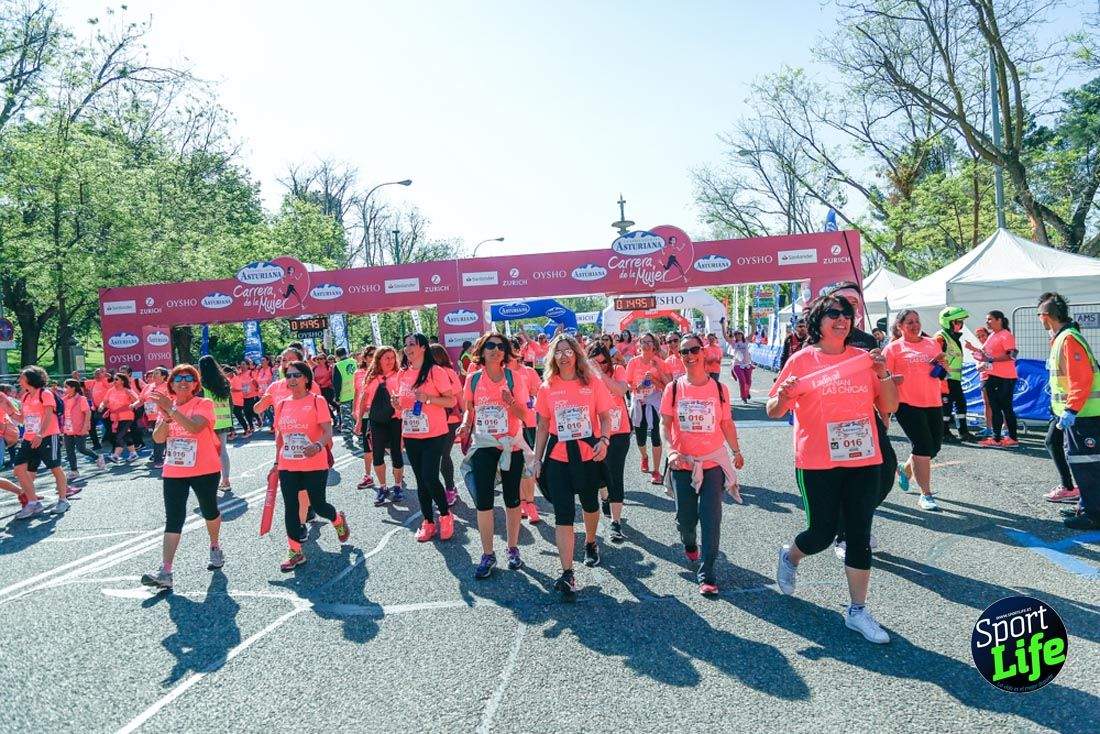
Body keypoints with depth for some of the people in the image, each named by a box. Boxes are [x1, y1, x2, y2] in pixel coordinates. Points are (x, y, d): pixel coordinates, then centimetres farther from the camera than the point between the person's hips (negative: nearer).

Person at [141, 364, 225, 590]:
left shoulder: (204, 404, -9)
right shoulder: (166, 406, 6)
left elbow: (195, 427, -29)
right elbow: (158, 438, -5)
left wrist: (171, 410, -31)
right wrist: (165, 417, -21)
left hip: (205, 471, -3)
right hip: (173, 472, 3)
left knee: (210, 512, 16)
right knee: (173, 519, -5)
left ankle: (215, 548, 42)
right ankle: (165, 571, -11)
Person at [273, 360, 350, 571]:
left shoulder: (317, 401, -8)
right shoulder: (281, 405, 7)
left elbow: (328, 432, -14)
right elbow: (279, 436, 16)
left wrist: (318, 445, -34)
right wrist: (277, 461, 16)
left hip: (315, 465, -4)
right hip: (288, 467, 4)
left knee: (318, 505, 4)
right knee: (290, 508, 4)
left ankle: (338, 520, 38)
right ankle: (295, 553, 15)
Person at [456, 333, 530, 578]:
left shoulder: (513, 377, -4)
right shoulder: (473, 379, 0)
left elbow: (523, 415, -4)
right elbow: (469, 410, 12)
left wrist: (510, 402, -23)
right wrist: (465, 425, -8)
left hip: (512, 445, -1)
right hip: (483, 446, 1)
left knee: (512, 499, 9)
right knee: (483, 501, -2)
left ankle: (513, 549, 25)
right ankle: (488, 555, 10)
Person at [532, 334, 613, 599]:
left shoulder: (592, 383, -2)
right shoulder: (547, 387, 1)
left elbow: (605, 417, 2)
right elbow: (543, 426, 6)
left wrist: (604, 440, -16)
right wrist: (537, 458, 3)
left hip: (589, 456, 0)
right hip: (557, 458, 0)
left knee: (590, 505, 19)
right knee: (563, 515, -4)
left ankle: (590, 543, 49)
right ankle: (567, 574, -1)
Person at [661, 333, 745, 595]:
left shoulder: (719, 388, -2)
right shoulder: (673, 388, -3)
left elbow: (727, 423, 8)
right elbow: (665, 424, -2)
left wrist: (736, 451, 16)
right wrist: (671, 450, -17)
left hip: (713, 462, -1)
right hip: (683, 463, 1)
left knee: (711, 518, -5)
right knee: (685, 517, 10)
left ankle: (706, 574, 3)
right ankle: (689, 544, 45)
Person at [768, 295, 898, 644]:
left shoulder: (863, 358, 6)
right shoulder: (802, 360, -4)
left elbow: (889, 407, 8)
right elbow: (773, 411, -1)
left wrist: (883, 374, -8)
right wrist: (783, 397, -23)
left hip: (864, 460, 3)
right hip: (817, 463, -3)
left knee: (859, 536, 5)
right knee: (822, 532, 4)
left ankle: (857, 611, 17)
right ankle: (789, 556, 38)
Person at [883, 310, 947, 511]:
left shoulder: (932, 343, 14)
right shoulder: (893, 348, -1)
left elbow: (943, 374, 22)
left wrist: (943, 365, 1)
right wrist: (895, 378, -23)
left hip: (933, 403, 6)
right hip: (908, 404, -6)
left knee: (935, 446, 10)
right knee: (923, 446, -9)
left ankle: (905, 470, 37)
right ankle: (925, 495, -1)